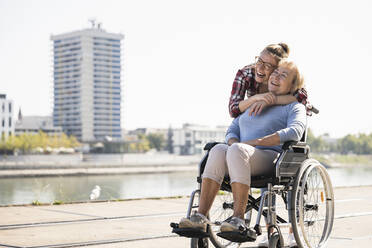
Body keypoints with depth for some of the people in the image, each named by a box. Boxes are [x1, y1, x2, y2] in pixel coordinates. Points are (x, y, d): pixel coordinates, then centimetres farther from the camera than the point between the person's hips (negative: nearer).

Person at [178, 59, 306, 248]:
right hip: (242, 160, 4)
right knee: (218, 150, -31)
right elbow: (232, 130, 24)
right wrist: (234, 142, -3)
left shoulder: (294, 107, 13)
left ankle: (238, 219, -41)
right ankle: (200, 217, -40)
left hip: (271, 157, -4)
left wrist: (253, 142, -17)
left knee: (237, 151, -37)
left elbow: (294, 132, -9)